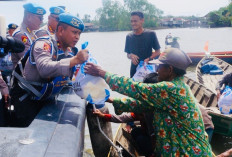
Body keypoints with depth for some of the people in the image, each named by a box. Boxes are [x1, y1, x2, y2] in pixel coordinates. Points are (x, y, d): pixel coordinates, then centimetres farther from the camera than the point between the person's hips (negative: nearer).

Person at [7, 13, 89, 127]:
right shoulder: (45, 44, -18)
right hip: (25, 97, -7)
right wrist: (74, 60, -42)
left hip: (44, 100, 7)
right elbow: (45, 69, -39)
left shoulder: (69, 53, 5)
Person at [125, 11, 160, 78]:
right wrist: (131, 56, -11)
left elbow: (157, 52, 0)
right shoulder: (129, 37, 5)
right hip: (134, 69, 3)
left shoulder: (151, 34, -5)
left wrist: (149, 59, -17)